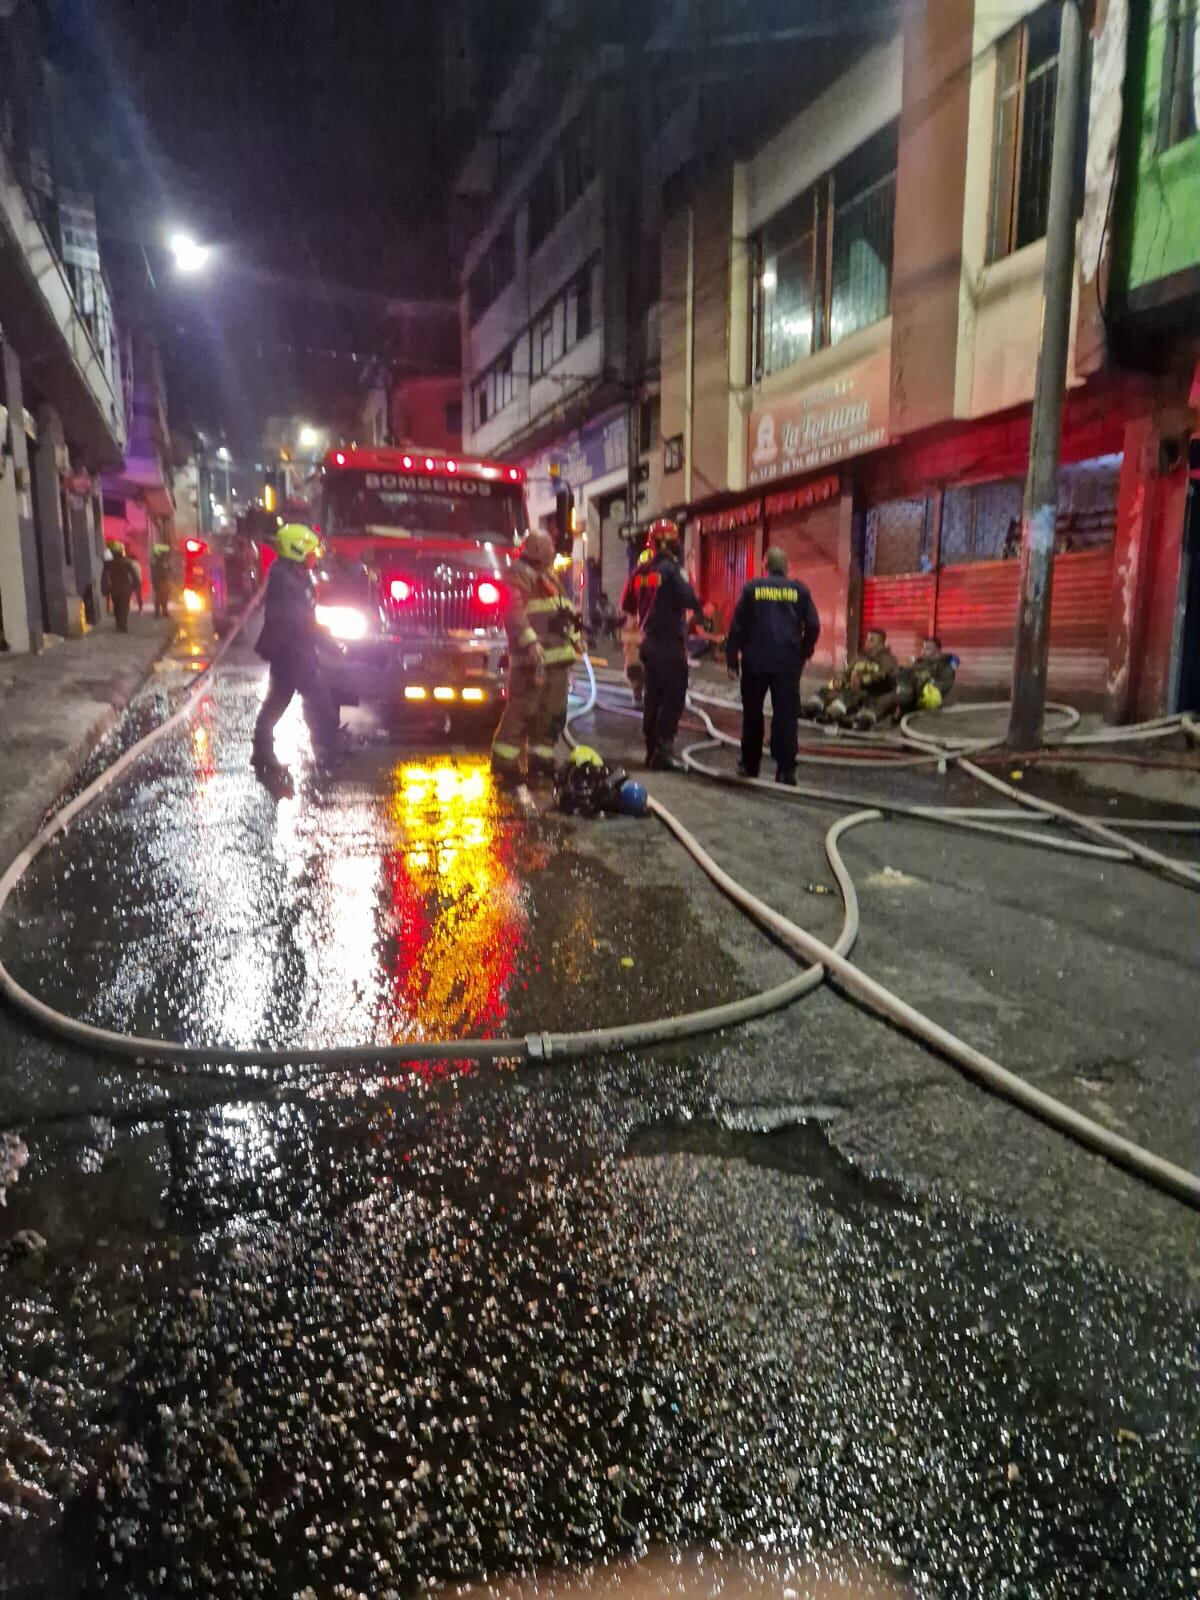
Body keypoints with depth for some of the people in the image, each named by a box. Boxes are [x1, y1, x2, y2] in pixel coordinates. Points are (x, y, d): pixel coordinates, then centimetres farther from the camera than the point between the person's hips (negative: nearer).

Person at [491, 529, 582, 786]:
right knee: (523, 708, -10)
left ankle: (540, 757, 20)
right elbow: (514, 611, -20)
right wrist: (531, 642, -30)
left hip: (556, 654, 10)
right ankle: (504, 761, -4)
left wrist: (575, 637, 23)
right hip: (533, 657, -10)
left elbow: (564, 609, 29)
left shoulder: (548, 576, 22)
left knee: (552, 711, 12)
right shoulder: (519, 574, -8)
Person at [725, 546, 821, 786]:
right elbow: (813, 626, 2)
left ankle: (749, 765, 18)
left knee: (752, 714, 12)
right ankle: (786, 770, -6)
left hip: (755, 660, 0)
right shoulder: (799, 589, 5)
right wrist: (804, 652, 16)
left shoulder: (752, 587, 2)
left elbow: (737, 625, -1)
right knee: (786, 715, 0)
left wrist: (732, 658, 4)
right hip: (788, 661, 0)